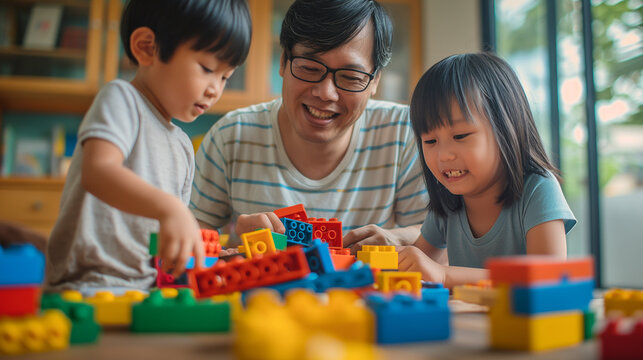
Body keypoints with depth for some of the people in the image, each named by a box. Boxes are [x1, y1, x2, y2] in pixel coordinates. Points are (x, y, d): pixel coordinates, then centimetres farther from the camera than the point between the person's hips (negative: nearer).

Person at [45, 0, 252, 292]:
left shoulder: (183, 146, 19)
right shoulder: (121, 99, -5)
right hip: (89, 284, -8)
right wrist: (169, 207, -41)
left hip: (149, 287, 9)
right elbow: (97, 172, -26)